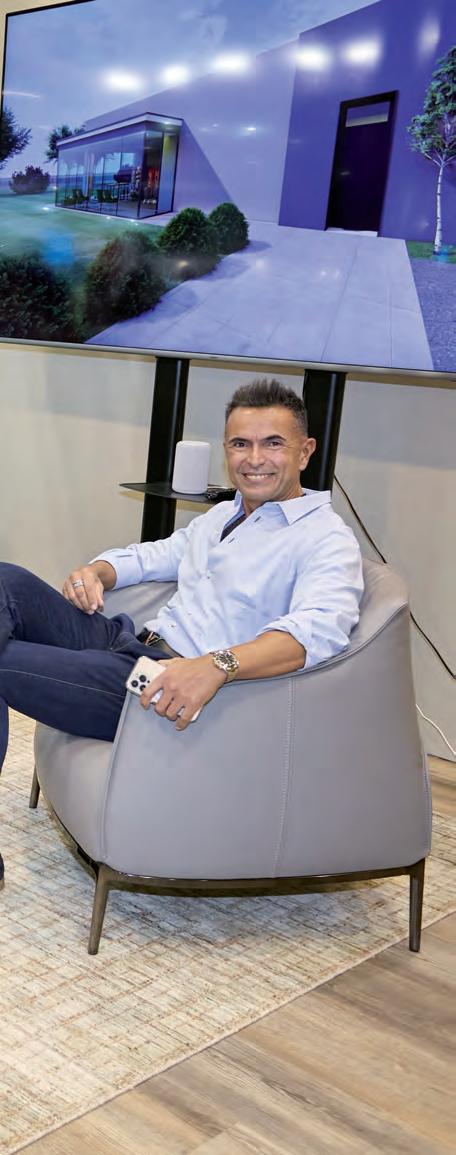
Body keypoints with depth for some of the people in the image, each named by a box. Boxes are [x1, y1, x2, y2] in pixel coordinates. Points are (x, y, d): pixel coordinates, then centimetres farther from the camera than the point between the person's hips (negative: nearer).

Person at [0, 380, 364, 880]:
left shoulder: (326, 539, -8)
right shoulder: (221, 516, 21)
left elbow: (319, 630, -26)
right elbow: (152, 556, 31)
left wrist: (216, 665, -43)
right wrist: (96, 570, 7)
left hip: (180, 689, -9)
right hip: (131, 645, 9)